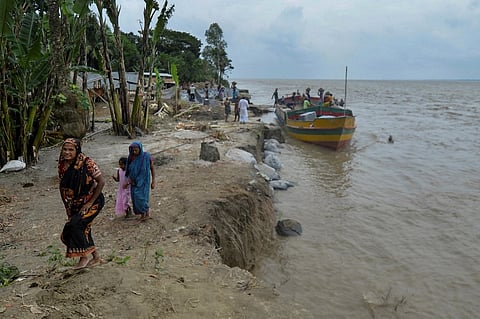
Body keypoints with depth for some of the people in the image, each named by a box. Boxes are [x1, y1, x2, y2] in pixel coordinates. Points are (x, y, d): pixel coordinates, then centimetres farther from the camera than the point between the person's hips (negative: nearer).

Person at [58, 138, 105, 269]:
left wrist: (90, 202, -19)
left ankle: (84, 257, -2)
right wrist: (68, 207, 7)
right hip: (76, 204, 7)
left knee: (74, 224, -20)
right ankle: (96, 257, 32)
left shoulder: (87, 163, -21)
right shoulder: (62, 164, -2)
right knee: (83, 229, 13)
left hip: (92, 202, -7)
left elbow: (101, 182, -20)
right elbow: (63, 187, 9)